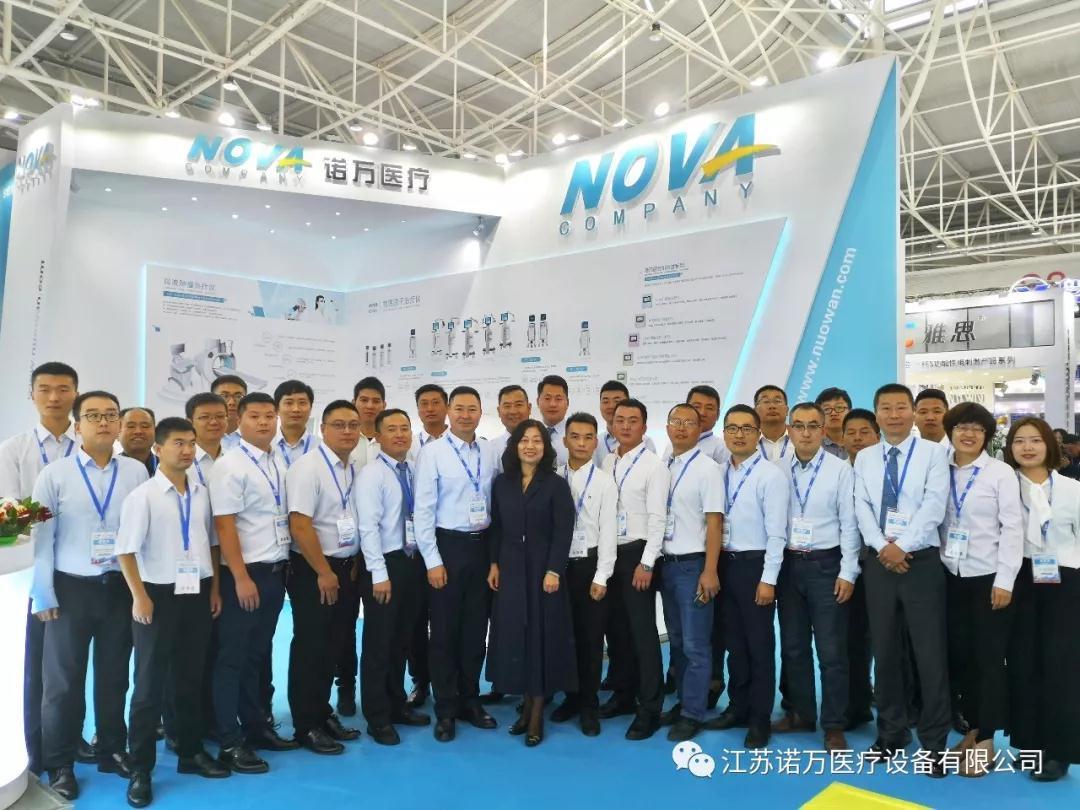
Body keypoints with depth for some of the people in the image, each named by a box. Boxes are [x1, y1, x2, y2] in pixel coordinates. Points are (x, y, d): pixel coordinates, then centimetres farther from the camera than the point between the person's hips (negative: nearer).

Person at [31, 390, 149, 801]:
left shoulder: (137, 472, -2)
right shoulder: (54, 475, -5)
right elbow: (42, 538, -4)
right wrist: (44, 595, -5)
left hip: (121, 587, 2)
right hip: (71, 588, -1)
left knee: (114, 677, 16)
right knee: (63, 682, 10)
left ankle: (112, 751, 34)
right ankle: (60, 765, 27)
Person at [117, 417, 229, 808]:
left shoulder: (202, 494, 4)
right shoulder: (142, 495, -10)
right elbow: (126, 550, -11)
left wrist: (215, 588, 8)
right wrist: (139, 596, -16)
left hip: (197, 594, 4)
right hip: (159, 595, -4)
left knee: (191, 679, 16)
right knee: (150, 684, 6)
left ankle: (191, 752, 31)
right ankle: (141, 768, 18)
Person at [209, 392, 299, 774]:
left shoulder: (279, 465, 9)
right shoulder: (230, 465, -12)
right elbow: (224, 525, -16)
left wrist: (283, 567, 10)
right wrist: (242, 578, -19)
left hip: (275, 571, 7)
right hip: (245, 573, -7)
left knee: (258, 654, 18)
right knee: (233, 658, 4)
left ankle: (256, 728, 31)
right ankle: (230, 742, 15)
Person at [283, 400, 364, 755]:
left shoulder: (354, 470, 7)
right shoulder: (308, 466, -15)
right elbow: (300, 526, -20)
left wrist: (354, 565, 8)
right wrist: (324, 572, -17)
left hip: (346, 567, 7)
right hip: (312, 570, -7)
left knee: (333, 646, 16)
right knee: (310, 648, 4)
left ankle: (323, 713, 31)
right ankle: (306, 726, 17)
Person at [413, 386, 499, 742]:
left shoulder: (489, 452, 4)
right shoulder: (434, 452, -8)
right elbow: (423, 510, -9)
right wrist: (433, 561, -12)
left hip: (481, 545, 4)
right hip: (448, 545, -4)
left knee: (475, 628, 14)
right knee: (445, 631, 6)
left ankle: (470, 701, 30)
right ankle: (446, 710, 21)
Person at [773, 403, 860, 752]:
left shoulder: (841, 470, -6)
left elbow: (849, 524, -6)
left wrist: (847, 573, -9)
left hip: (825, 564, -3)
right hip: (788, 564, 4)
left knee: (831, 650, 3)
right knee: (793, 647, 14)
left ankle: (834, 725, 16)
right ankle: (801, 713, 30)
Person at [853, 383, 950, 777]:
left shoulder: (933, 452, -1)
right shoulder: (864, 459, 10)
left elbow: (934, 506, -10)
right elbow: (862, 508, 2)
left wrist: (902, 547, -15)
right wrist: (883, 547, -12)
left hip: (922, 563, -3)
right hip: (878, 563, 3)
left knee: (930, 654, 1)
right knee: (885, 652, 11)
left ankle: (934, 743, 14)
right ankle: (891, 733, 24)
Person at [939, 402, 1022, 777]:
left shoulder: (1000, 472, -4)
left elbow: (1012, 528, -7)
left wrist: (1005, 580, -12)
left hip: (988, 577, -3)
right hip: (951, 576, 3)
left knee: (989, 658, 3)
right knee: (959, 655, 10)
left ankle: (985, 742, 13)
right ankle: (974, 728, 25)